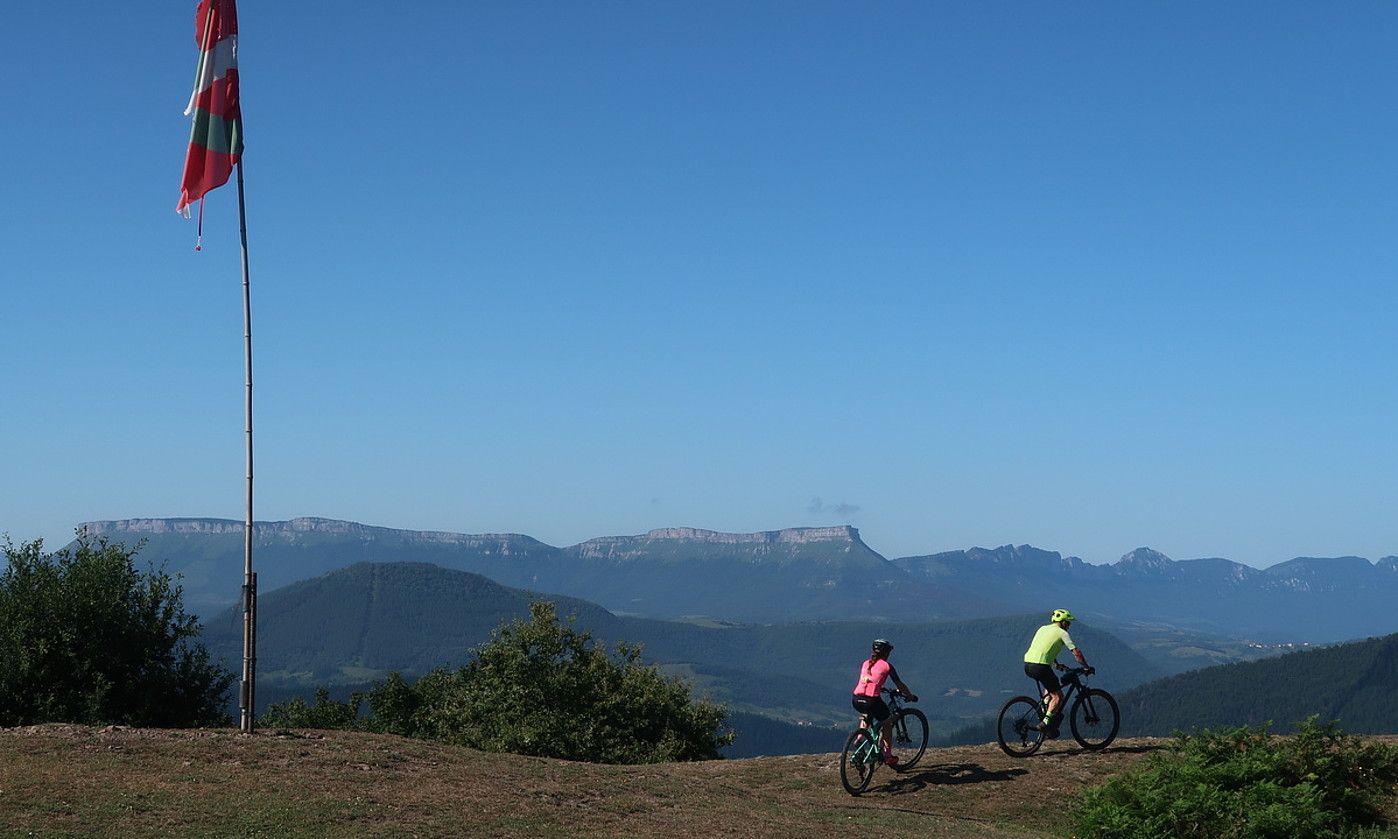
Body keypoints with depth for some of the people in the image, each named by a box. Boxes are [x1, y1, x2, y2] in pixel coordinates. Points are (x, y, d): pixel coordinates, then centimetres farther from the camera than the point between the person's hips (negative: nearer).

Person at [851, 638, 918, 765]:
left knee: (866, 715, 38)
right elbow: (900, 685, 8)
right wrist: (911, 696, 23)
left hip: (856, 700, 5)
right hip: (872, 700, -5)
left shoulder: (865, 664, 18)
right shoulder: (886, 666, 3)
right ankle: (887, 755, 19)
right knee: (887, 723, 18)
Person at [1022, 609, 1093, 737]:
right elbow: (1076, 653, -1)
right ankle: (1046, 723, -10)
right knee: (1058, 696, 1)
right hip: (1040, 667, -8)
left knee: (1051, 685, 32)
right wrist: (1087, 667, 10)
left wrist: (1057, 665, 42)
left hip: (1027, 665, 8)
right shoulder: (1062, 633, 2)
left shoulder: (1043, 629, 23)